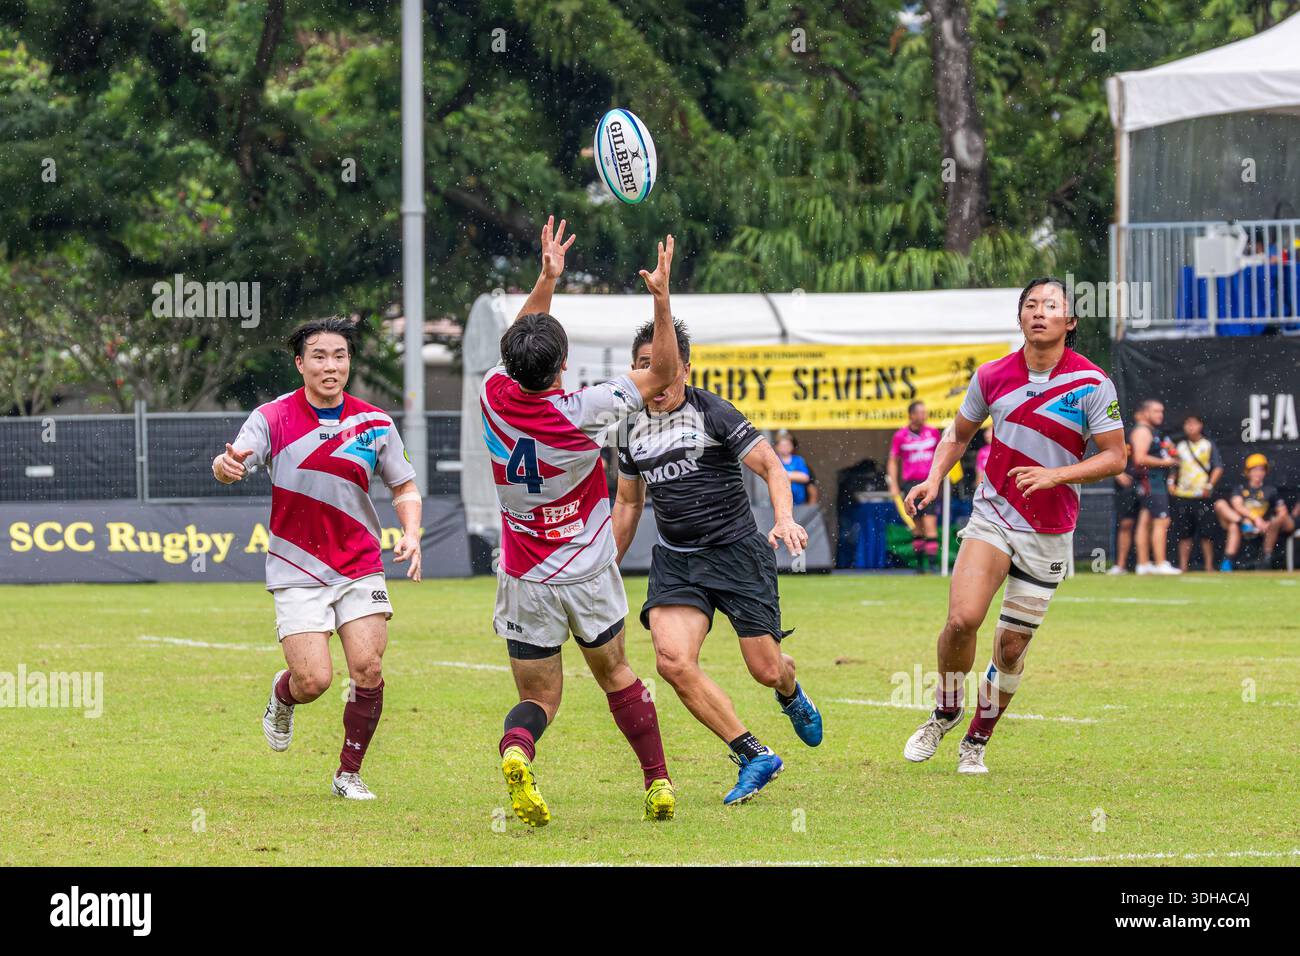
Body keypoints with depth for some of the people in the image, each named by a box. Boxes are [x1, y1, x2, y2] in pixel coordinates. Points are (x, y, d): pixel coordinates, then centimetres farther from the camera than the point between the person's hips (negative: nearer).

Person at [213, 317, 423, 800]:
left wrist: (411, 534, -7)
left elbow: (405, 488, 12)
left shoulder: (374, 423, 2)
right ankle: (282, 695, 27)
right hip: (297, 574, -2)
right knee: (314, 679, -11)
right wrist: (226, 466, -44)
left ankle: (349, 773, 9)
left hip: (360, 568, 2)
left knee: (368, 670, -11)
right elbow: (234, 461, -19)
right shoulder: (273, 418, -6)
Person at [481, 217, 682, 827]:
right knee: (614, 673, 21)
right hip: (588, 572, -2)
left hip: (525, 582, 2)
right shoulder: (583, 411, -22)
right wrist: (662, 297, -11)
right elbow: (662, 374, -10)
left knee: (538, 697, 6)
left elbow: (519, 345, 11)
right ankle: (658, 783, 21)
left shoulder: (496, 397, -13)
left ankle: (515, 751, -27)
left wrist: (546, 279, 12)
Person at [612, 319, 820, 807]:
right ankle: (753, 756, -10)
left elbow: (771, 466, -9)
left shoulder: (713, 413, -8)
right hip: (674, 560, 4)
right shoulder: (632, 428, 8)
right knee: (673, 660, -21)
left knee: (767, 670, -2)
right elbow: (628, 503, 21)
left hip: (737, 551, -4)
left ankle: (791, 696, 41)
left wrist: (785, 519, -28)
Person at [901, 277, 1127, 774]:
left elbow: (1114, 457, -7)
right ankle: (945, 713, 6)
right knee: (962, 619, -19)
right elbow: (960, 432, 16)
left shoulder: (1091, 384, -9)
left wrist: (1054, 475, -20)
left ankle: (977, 742, 23)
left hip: (1048, 534, -1)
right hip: (992, 518, 1)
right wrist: (934, 479, 0)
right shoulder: (993, 377, 0)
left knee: (1011, 648, 3)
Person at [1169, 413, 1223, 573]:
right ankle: (1183, 566, 7)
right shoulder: (1180, 446, 14)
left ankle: (1209, 566, 1)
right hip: (1182, 496, 3)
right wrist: (1171, 482, 2)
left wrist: (1210, 485, -12)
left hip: (1202, 495, -3)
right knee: (1184, 534, 4)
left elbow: (1218, 468, 0)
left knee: (1206, 533, -4)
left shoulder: (1208, 445, 4)